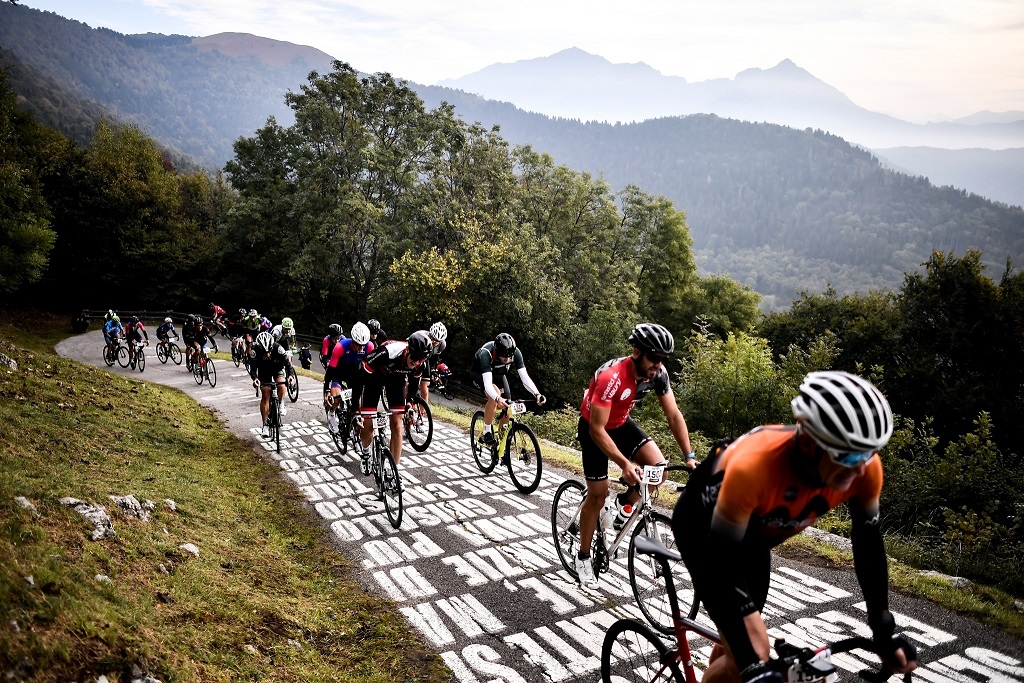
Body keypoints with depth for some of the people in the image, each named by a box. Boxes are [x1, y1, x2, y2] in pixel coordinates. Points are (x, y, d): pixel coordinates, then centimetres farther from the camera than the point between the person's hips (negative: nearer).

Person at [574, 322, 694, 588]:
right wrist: (625, 464, -43)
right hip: (594, 428, -5)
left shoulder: (658, 374, -20)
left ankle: (626, 503, 14)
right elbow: (597, 430, -36)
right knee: (598, 495, -1)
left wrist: (689, 456, -20)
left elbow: (674, 416, -12)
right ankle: (583, 557, 18)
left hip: (622, 423, 5)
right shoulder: (611, 377, -37)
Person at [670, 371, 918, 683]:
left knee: (736, 643, 19)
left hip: (754, 535, 6)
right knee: (754, 649, -16)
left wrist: (884, 630, -9)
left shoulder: (864, 467, -28)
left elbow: (868, 542, -9)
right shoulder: (753, 466, -45)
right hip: (702, 526, -6)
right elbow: (723, 566, -39)